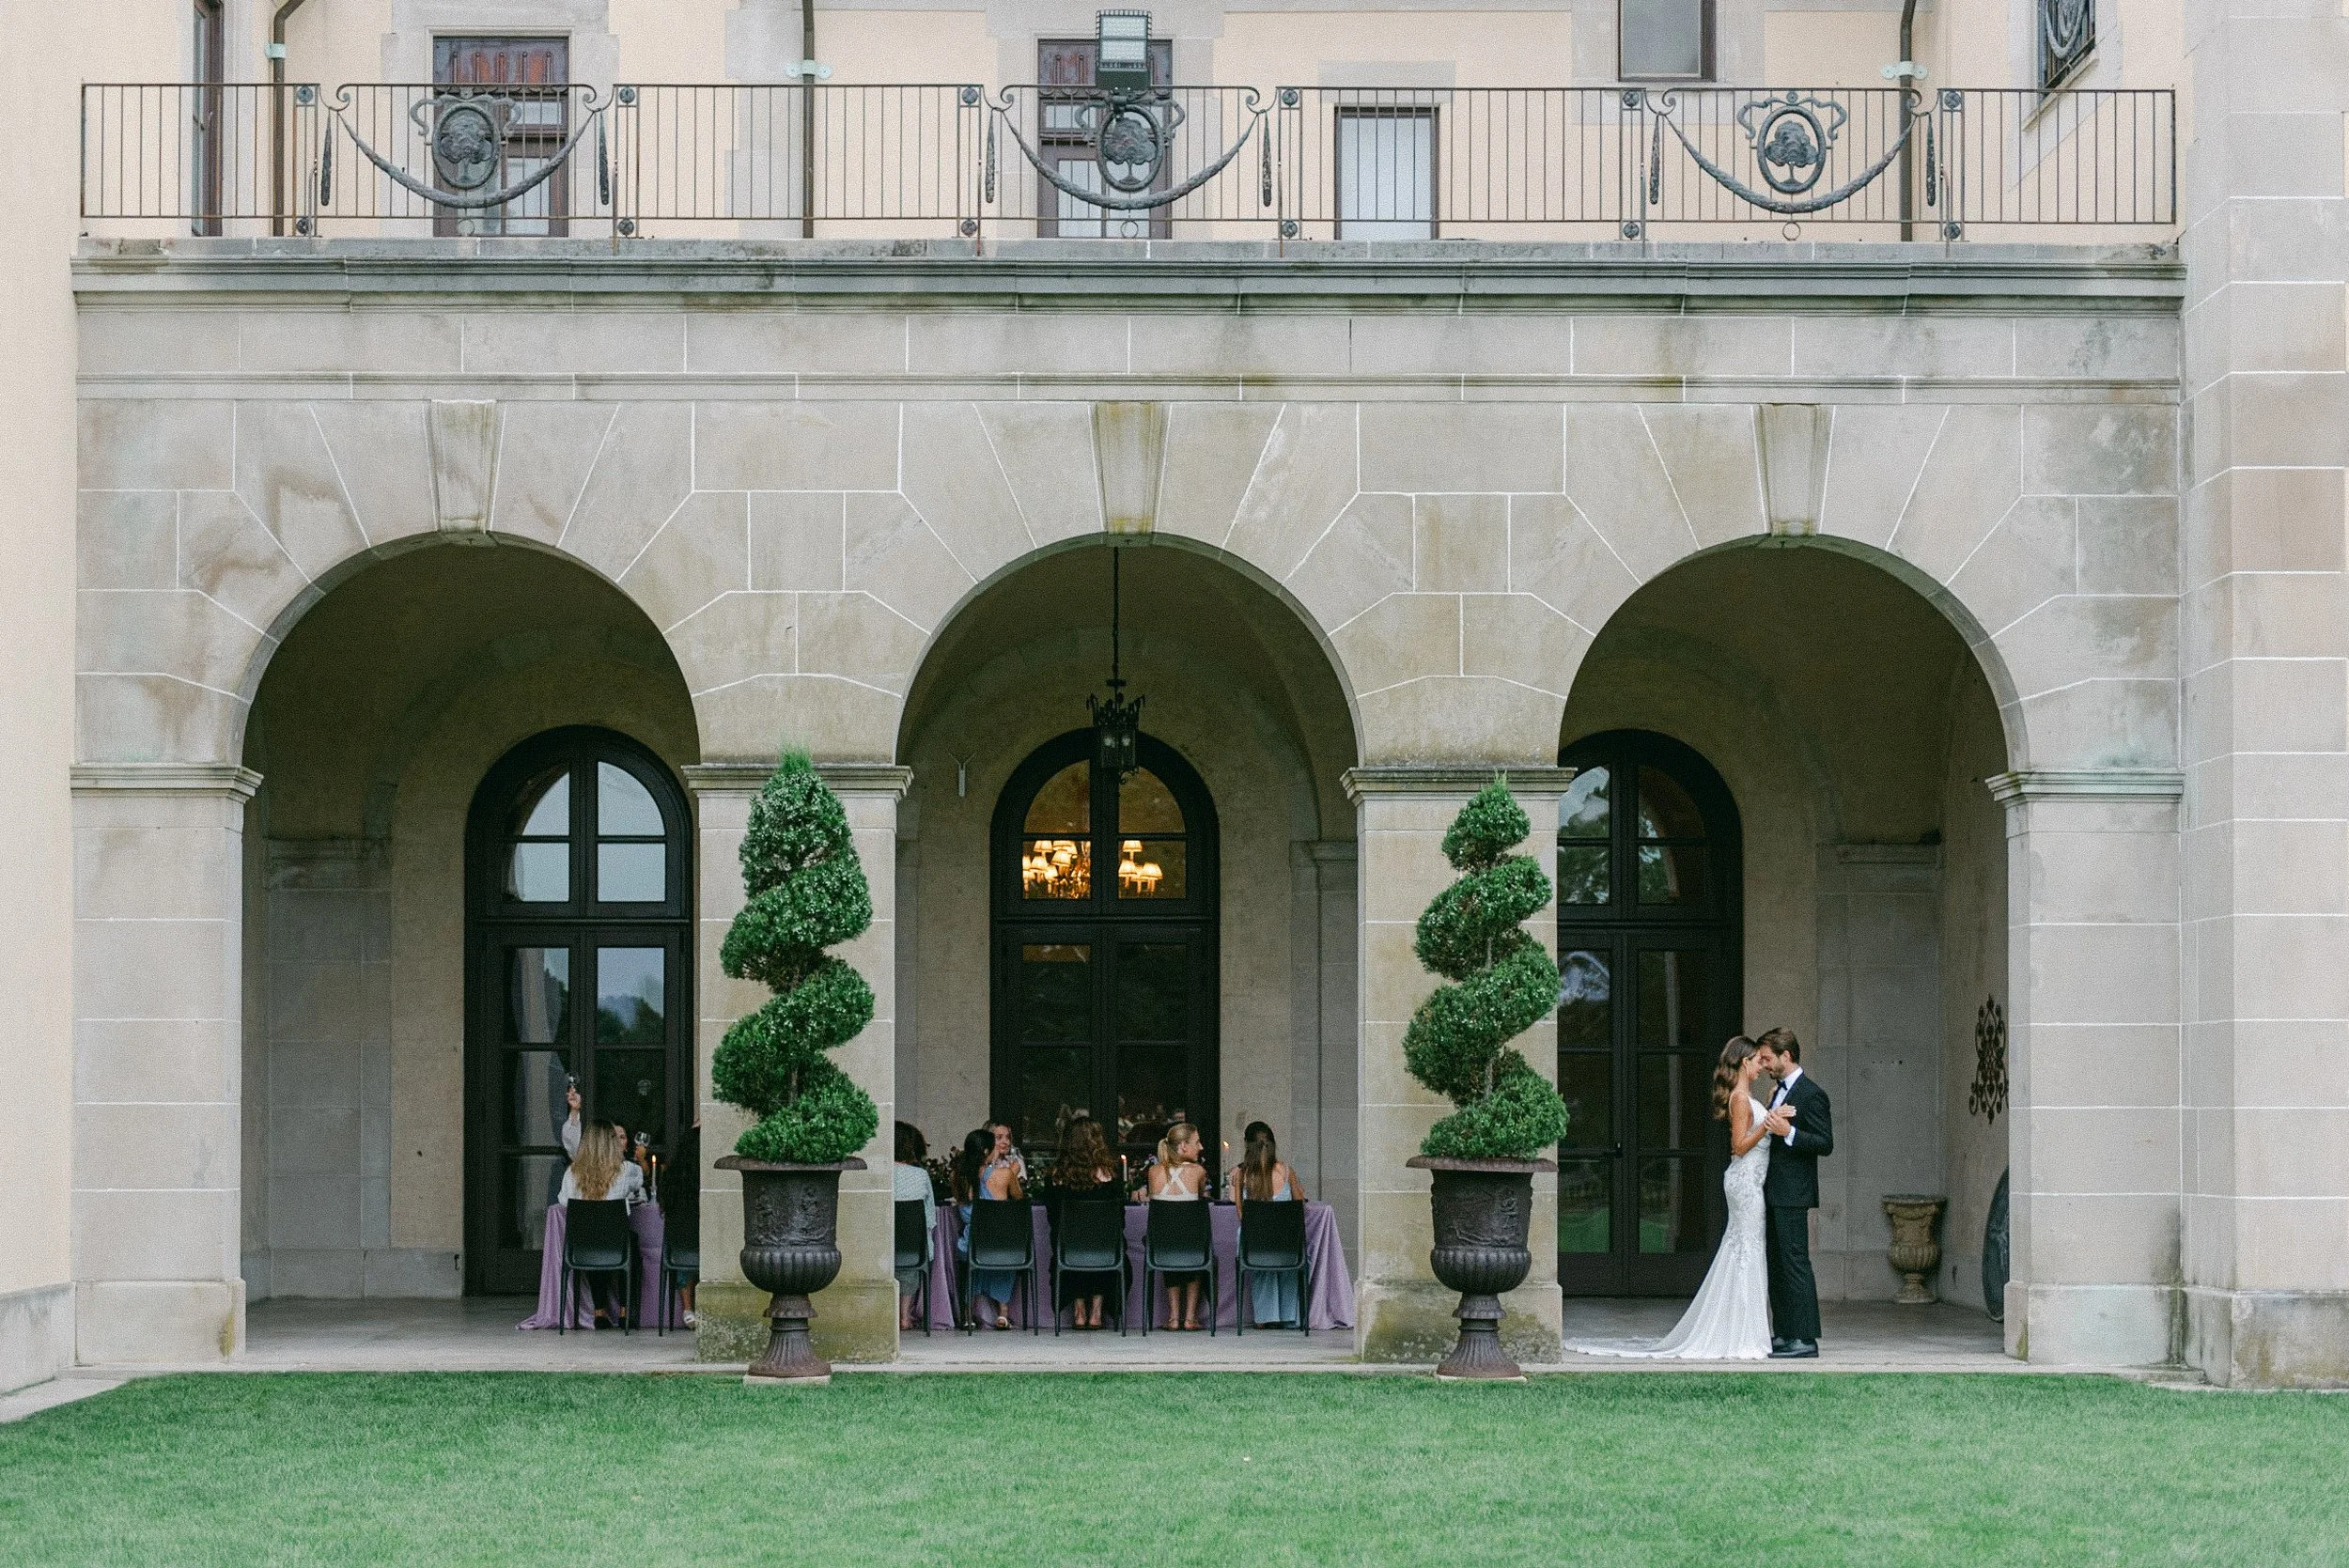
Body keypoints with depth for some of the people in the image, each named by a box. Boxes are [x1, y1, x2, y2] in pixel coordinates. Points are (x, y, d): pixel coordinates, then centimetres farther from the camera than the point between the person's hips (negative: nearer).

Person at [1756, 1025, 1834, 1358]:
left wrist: (1788, 1132, -25)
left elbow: (1825, 1144, -16)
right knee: (1776, 1265, 12)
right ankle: (1784, 1334, 18)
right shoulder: (1780, 1092, 18)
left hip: (1792, 1194, -10)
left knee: (1795, 1264, -10)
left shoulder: (1811, 1094, -12)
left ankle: (1805, 1339, -9)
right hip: (1774, 1193, 10)